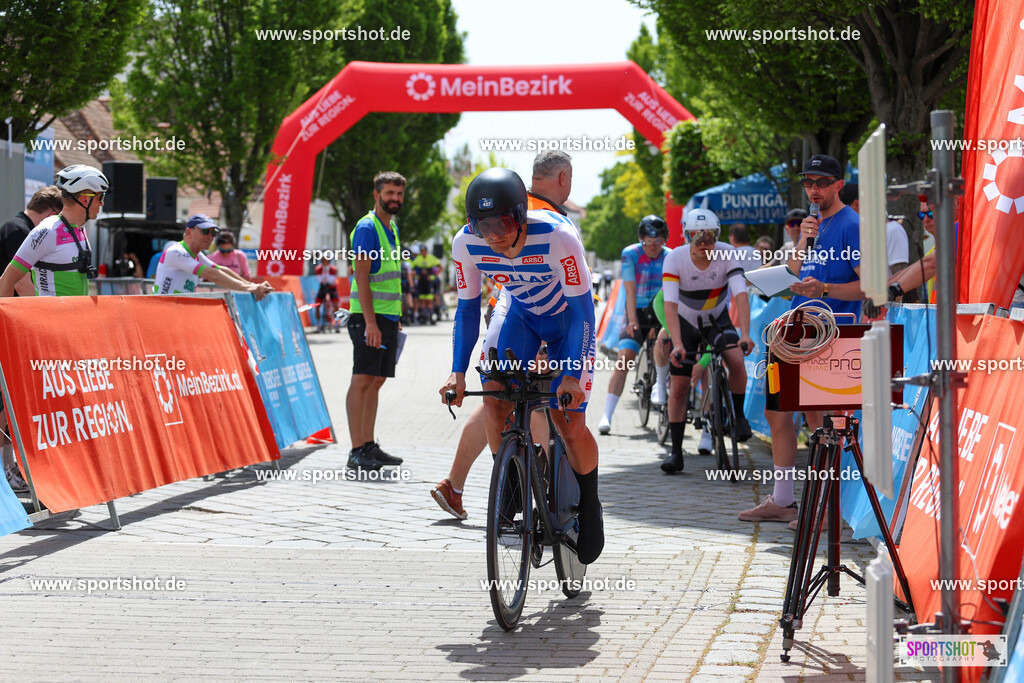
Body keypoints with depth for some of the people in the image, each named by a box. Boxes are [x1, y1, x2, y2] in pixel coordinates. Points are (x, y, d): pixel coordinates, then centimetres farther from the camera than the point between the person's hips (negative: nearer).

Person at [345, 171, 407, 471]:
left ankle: (369, 446, 14)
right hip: (369, 316, -9)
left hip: (388, 317, 9)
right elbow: (361, 277, -16)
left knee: (376, 381, 10)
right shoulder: (367, 227, -10)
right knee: (363, 379, -10)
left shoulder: (392, 227, 18)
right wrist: (370, 322, -22)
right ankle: (357, 451, -11)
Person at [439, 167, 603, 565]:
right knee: (495, 395, -21)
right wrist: (458, 371, -20)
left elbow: (583, 308, -30)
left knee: (570, 427, -7)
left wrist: (573, 375, -37)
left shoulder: (557, 237, -36)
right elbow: (468, 308, -10)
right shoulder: (466, 244, -24)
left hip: (568, 318, -3)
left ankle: (589, 506, 20)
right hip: (519, 313, 3)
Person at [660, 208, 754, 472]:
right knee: (679, 386, -4)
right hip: (686, 322, 0)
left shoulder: (727, 254, -24)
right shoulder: (675, 258, -26)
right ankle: (676, 452, 4)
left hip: (718, 319, 0)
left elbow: (741, 295, -33)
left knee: (736, 360, -27)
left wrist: (745, 333, -47)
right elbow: (670, 304, -33)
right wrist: (677, 344, -45)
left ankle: (739, 416, -3)